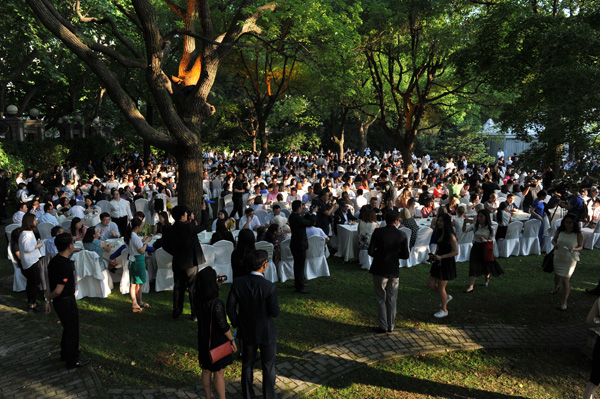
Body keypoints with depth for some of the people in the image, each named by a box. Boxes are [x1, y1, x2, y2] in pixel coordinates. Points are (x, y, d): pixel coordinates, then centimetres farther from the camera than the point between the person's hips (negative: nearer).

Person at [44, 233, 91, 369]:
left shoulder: (53, 261, 1)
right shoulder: (66, 265, -28)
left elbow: (49, 283, 6)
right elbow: (58, 290, -25)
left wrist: (48, 300, 11)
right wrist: (50, 298, -6)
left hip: (58, 302, 9)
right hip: (67, 302, -9)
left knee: (67, 328, 25)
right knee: (72, 331, 7)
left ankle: (65, 355, 42)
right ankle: (72, 361, 21)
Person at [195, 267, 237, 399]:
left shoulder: (198, 300, -10)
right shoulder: (216, 304, -31)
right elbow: (223, 325, -23)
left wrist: (217, 286, 2)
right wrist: (232, 340, -7)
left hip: (204, 341, 7)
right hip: (217, 342, -7)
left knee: (206, 371, 22)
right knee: (218, 373, 10)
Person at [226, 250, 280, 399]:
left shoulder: (238, 283, -15)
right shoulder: (269, 287, -26)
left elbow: (230, 308, -8)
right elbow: (275, 312, -21)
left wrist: (236, 324, 7)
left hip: (247, 332, 3)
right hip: (266, 333, -3)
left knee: (247, 365, 22)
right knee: (268, 367, 18)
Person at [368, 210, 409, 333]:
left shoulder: (378, 232, -11)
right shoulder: (402, 235, -6)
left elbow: (371, 251, -11)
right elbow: (405, 255, -2)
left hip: (380, 270, -2)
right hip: (394, 272, 2)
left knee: (381, 299, 9)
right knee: (391, 300, 14)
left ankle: (383, 326, 11)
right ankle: (390, 326, 22)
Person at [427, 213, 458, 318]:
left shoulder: (450, 236, -17)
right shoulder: (440, 234, 7)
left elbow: (456, 252, -20)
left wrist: (441, 257, -22)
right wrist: (435, 255, 6)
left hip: (447, 263, -8)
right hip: (438, 262, 8)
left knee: (441, 287, 2)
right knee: (430, 284, 10)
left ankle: (444, 310, 21)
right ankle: (446, 297, 33)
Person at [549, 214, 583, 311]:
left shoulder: (578, 234, -14)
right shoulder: (559, 231, -6)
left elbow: (580, 247, -5)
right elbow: (554, 240, 6)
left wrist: (574, 249, -27)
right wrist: (555, 244, -17)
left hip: (570, 260, -4)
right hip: (558, 257, 4)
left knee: (565, 280, -9)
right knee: (557, 275, 26)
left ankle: (564, 303, 2)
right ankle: (556, 287, 60)